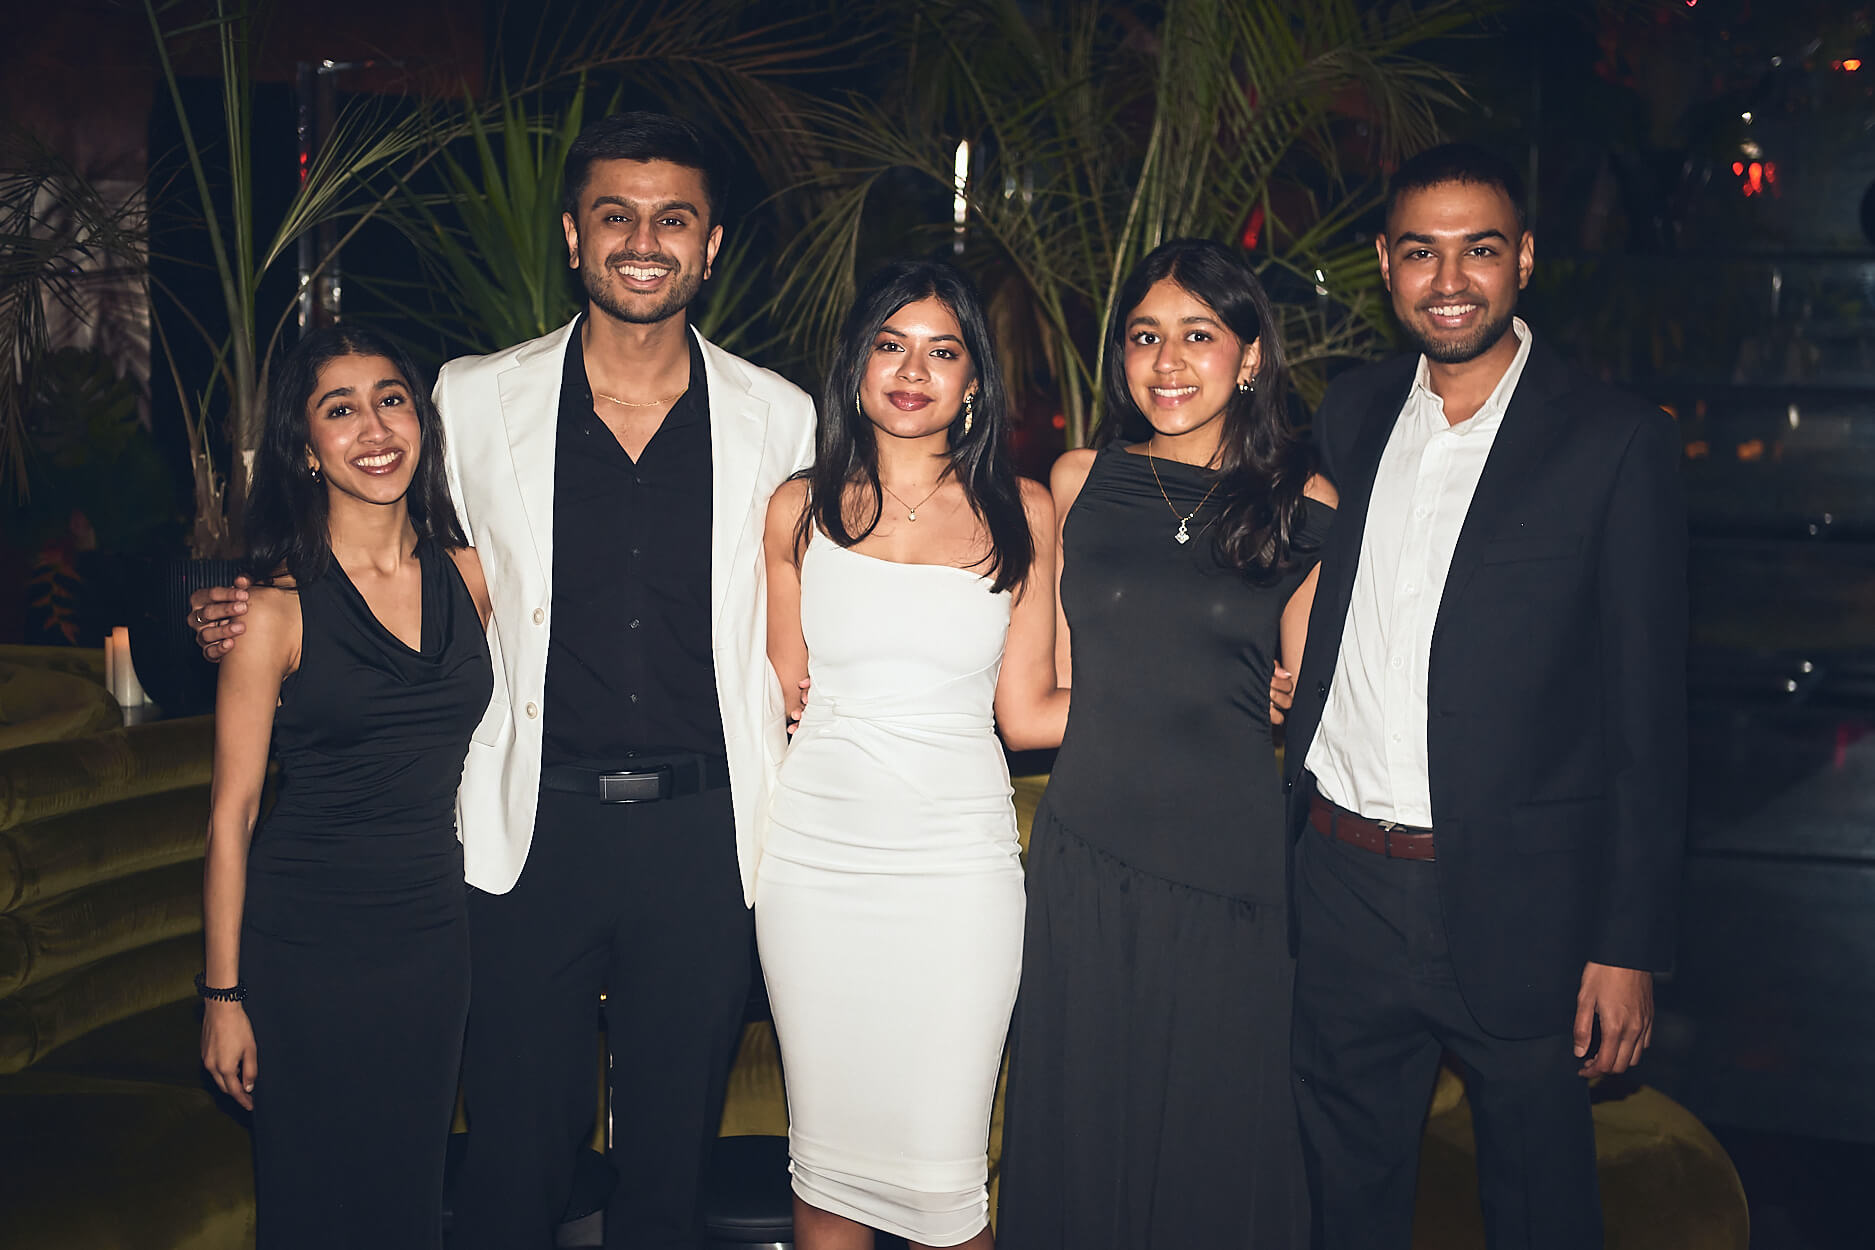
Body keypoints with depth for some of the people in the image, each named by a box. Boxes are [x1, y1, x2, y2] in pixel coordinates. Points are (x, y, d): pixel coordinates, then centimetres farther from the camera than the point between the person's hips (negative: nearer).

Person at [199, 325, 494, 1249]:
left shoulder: (468, 576, 2)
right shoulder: (276, 608, -11)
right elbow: (232, 814, -8)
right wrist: (223, 994, -7)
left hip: (433, 931, 4)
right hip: (305, 944, -4)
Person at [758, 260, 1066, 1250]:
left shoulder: (1021, 513, 4)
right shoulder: (802, 509, 6)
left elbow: (1026, 712, 4)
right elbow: (783, 695, 11)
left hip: (958, 862, -1)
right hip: (816, 858, 1)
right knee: (827, 1161, 9)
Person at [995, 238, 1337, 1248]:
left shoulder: (1302, 507, -1)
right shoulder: (1079, 483, 4)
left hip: (1232, 868, -1)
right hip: (1086, 851, 2)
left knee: (1218, 1145, 11)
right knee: (1079, 1135, 13)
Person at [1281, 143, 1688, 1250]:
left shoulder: (1616, 442, -8)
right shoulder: (1351, 415, 7)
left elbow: (1649, 715, -8)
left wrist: (1630, 944, -11)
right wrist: (1281, 822, 6)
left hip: (1516, 906, -4)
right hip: (1343, 890, 4)